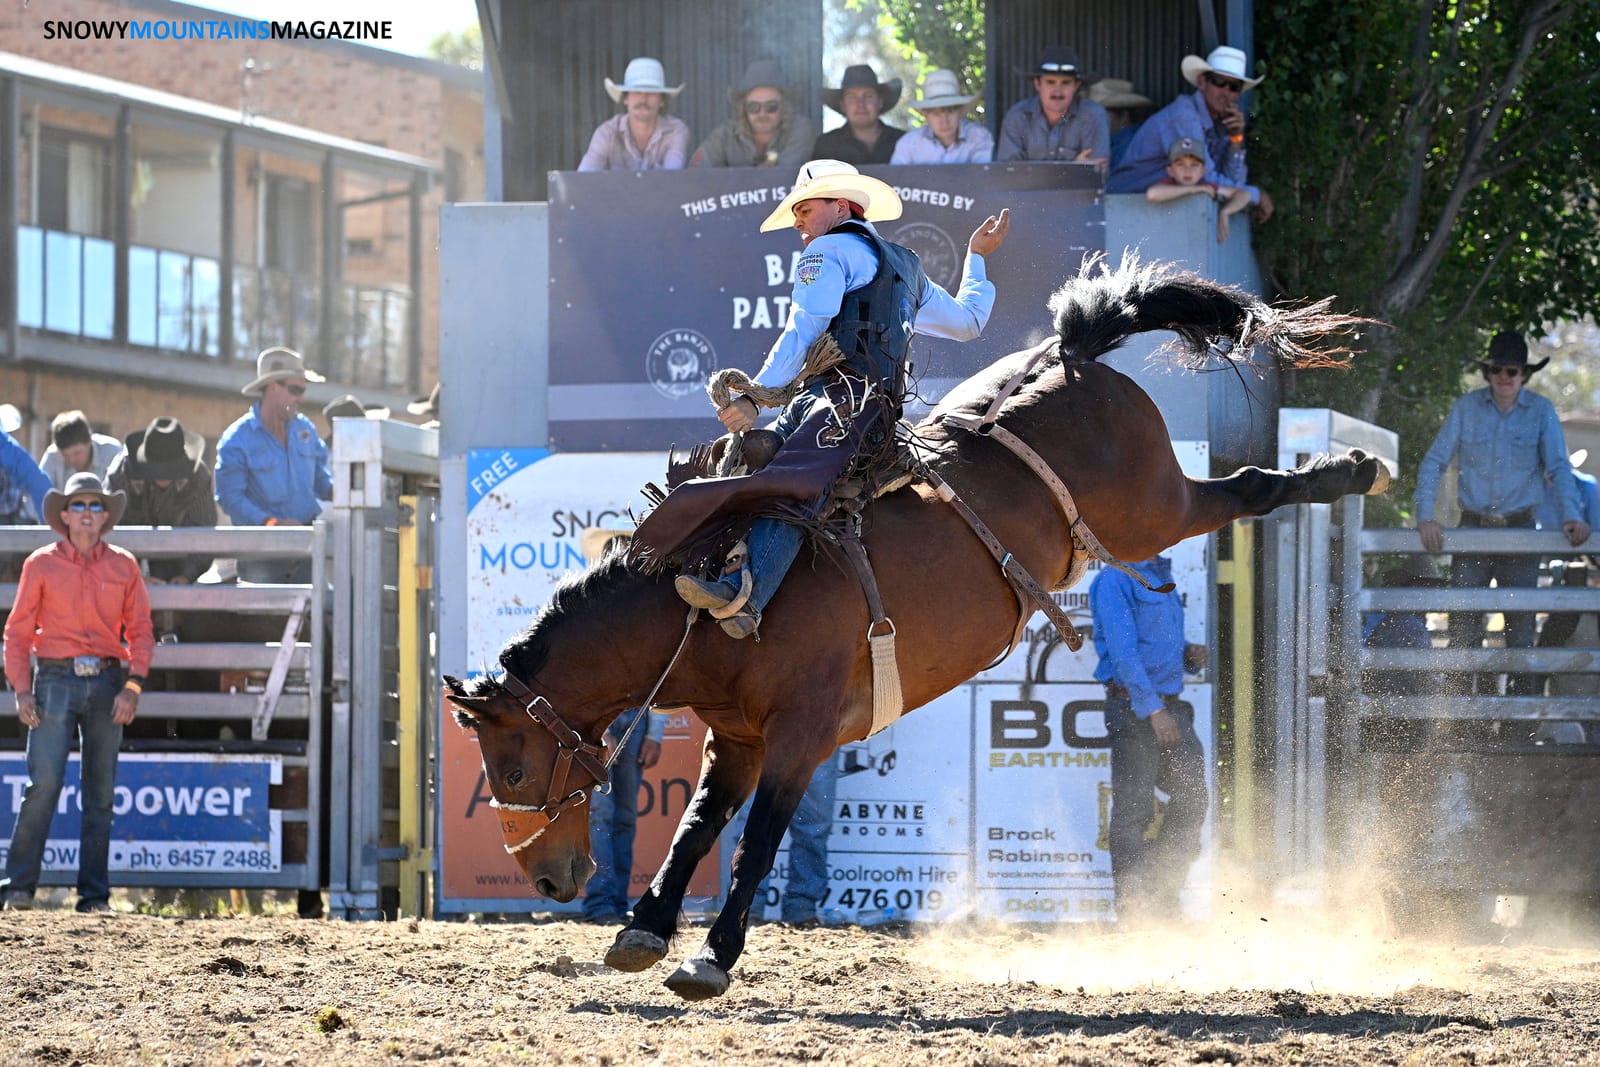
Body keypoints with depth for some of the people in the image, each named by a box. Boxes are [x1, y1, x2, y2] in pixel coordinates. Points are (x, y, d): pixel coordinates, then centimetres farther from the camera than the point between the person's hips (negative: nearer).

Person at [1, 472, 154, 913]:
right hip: (55, 680, -2)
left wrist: (133, 686, -4)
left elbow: (140, 631, 9)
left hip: (107, 683, 2)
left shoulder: (124, 566, 8)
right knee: (43, 784, -11)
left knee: (100, 794, 5)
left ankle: (94, 894, 9)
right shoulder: (41, 565, 3)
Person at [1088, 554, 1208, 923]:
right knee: (1134, 809, -5)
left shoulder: (1161, 577, 18)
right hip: (1134, 708, -8)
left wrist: (1188, 655, 4)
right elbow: (1123, 652, -16)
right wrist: (1153, 709, -21)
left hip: (1169, 708, 8)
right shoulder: (1115, 580, -9)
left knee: (1192, 798, 4)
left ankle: (1163, 899, 16)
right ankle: (1133, 907, 2)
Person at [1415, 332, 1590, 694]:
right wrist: (1425, 516, -11)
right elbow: (1434, 462, 1)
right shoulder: (1466, 408, 1)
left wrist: (1572, 515, -18)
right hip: (1473, 527, 0)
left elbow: (1558, 467, -1)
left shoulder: (1541, 411, 1)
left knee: (1520, 623, 1)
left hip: (1519, 529, 0)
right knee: (1463, 621, -6)